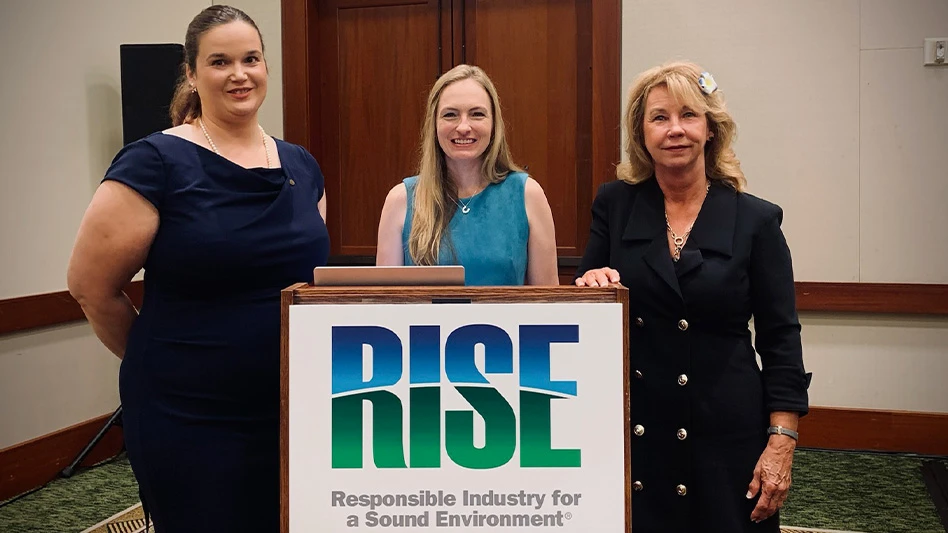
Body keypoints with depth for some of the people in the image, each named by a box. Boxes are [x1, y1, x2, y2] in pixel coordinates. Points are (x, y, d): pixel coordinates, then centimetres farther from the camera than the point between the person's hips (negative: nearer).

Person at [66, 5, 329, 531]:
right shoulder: (156, 162, -11)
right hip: (188, 420, -5)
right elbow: (91, 286, -7)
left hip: (296, 409, 5)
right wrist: (163, 362, 4)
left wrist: (273, 358, 13)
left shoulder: (301, 166, 7)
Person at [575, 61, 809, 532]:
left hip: (725, 433, -1)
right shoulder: (614, 204, 3)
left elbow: (780, 340, -1)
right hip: (630, 427, 2)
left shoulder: (755, 219, -2)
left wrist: (781, 442, -7)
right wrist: (592, 282, -13)